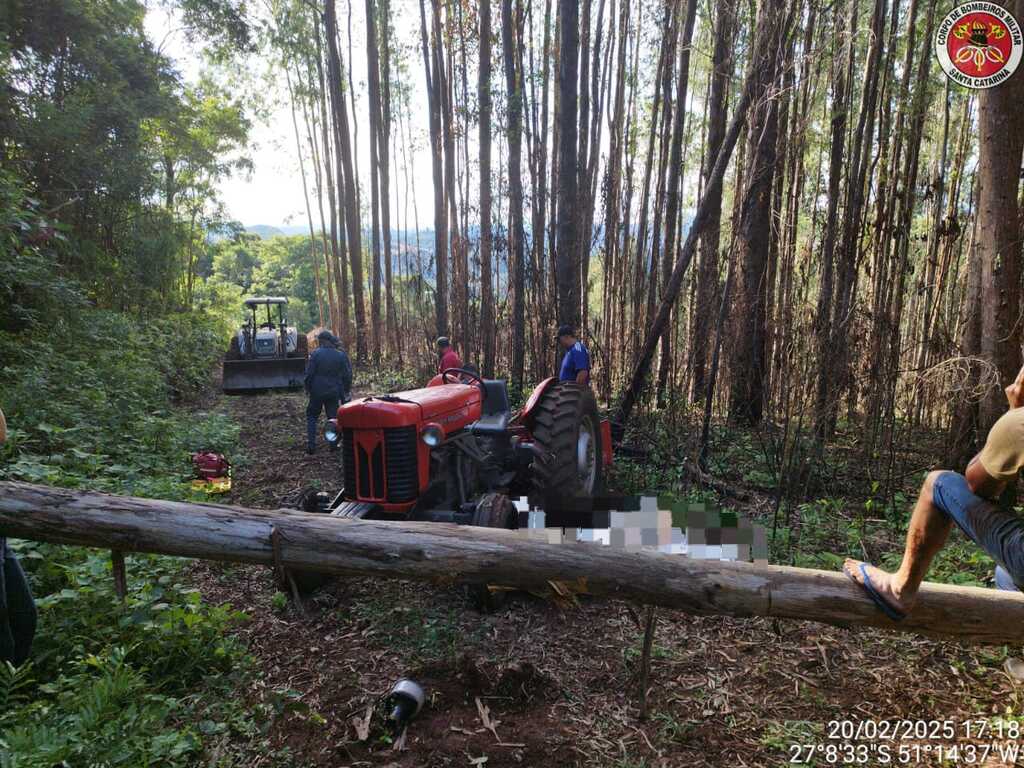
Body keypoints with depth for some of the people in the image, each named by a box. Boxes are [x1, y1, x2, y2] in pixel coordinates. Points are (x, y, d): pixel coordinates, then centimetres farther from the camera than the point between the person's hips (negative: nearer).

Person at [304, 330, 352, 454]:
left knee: (312, 416, 11)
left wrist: (308, 388, 5)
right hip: (334, 392, 2)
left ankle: (311, 444, 4)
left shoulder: (316, 353, -10)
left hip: (317, 391, -2)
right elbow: (347, 375, 2)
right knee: (333, 417, 11)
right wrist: (346, 391, 13)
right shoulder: (341, 355, -1)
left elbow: (309, 373, -9)